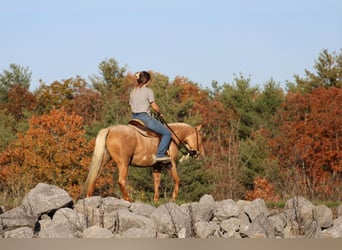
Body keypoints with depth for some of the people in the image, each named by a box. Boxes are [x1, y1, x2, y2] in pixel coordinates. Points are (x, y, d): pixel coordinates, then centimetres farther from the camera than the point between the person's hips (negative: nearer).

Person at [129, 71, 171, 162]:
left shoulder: (133, 92, 12)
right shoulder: (148, 91, -9)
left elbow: (131, 106, 15)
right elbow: (154, 106, -7)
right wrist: (160, 113, 11)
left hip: (134, 117, 8)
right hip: (145, 117, -8)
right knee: (167, 133, -3)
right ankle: (160, 155, -12)